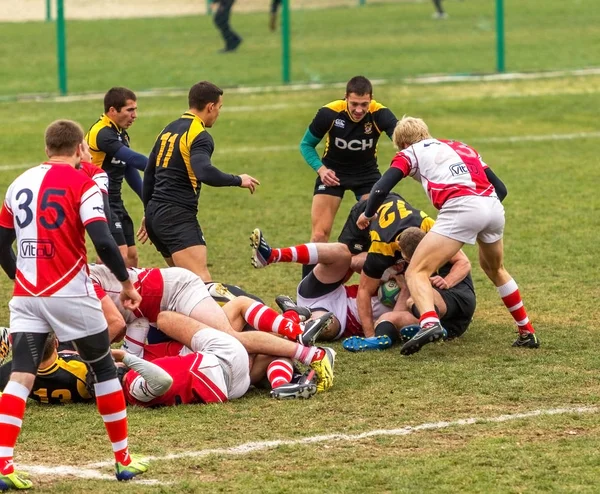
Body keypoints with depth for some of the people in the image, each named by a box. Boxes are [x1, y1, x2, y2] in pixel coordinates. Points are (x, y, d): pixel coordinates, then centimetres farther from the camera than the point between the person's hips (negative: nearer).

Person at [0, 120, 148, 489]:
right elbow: (103, 241, -16)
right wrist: (127, 283, -3)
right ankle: (124, 460, 20)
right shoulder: (81, 183, -6)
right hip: (71, 294, -4)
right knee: (105, 369, 13)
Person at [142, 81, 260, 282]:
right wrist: (238, 180, -14)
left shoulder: (169, 130, 17)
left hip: (155, 213, 9)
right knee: (202, 281, -19)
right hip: (178, 216, -9)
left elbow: (149, 174, 23)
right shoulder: (199, 136, -10)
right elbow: (204, 172, -28)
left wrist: (149, 214, 32)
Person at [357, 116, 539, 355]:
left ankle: (430, 323, -30)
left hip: (460, 208, -6)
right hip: (494, 207, 6)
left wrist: (368, 214, 24)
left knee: (416, 272, -2)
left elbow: (381, 189, 6)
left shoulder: (411, 152, 19)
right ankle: (527, 332, 35)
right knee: (495, 269, 33)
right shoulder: (462, 147, 33)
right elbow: (500, 188, 27)